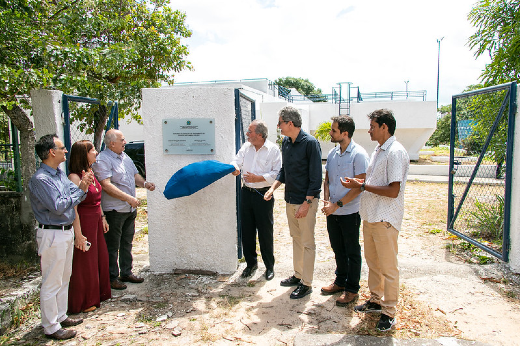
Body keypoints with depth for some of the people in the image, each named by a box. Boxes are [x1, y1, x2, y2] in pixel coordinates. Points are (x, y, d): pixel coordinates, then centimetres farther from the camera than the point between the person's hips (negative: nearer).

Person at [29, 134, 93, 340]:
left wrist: (82, 186, -12)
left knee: (64, 277, 20)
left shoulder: (60, 174, 8)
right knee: (52, 282, 2)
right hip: (52, 234, -9)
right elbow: (58, 207, -24)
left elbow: (74, 195, 9)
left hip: (66, 231, 9)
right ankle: (51, 327, 16)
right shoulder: (40, 179, -19)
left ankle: (60, 316, 35)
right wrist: (80, 190, -17)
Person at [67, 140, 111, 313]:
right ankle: (83, 303, 24)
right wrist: (78, 234, -23)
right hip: (84, 223, -9)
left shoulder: (90, 173, 8)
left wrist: (102, 218, 17)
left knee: (101, 257, 19)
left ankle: (98, 294, 38)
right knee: (84, 262, 5)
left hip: (96, 222, 9)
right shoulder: (75, 177, -20)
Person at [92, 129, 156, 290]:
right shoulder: (102, 160, -14)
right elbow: (106, 185, -23)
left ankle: (126, 273, 31)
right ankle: (112, 278, 16)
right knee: (112, 246, 3)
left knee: (127, 244, 18)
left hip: (130, 209, 9)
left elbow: (135, 174, 23)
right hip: (114, 210, -8)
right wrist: (128, 198, -26)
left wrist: (145, 183, 3)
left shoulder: (125, 157, 13)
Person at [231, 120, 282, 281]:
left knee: (265, 232, 4)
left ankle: (269, 266, 21)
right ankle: (251, 263, 28)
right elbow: (237, 161, 2)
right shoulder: (246, 147, 8)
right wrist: (234, 167, -22)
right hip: (247, 193, 5)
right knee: (247, 230, 11)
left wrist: (259, 178, -20)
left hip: (264, 195, -5)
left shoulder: (273, 149, -8)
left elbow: (277, 173, -11)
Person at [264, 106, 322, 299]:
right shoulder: (286, 142, 7)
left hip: (306, 202, -8)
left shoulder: (310, 143, -16)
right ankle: (298, 275, 33)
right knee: (296, 239, 18)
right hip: (290, 200, 8)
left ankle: (306, 284, 14)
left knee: (307, 243, 3)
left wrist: (306, 203, -19)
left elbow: (316, 177, -17)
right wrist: (273, 188, 4)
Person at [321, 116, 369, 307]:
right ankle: (340, 282, 37)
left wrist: (337, 204, -19)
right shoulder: (332, 153, 7)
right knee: (338, 249, 19)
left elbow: (359, 186, -18)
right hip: (332, 212, 6)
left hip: (350, 212, -6)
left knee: (352, 252, 8)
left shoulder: (358, 154, -14)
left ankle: (352, 289, 23)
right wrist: (326, 200, -4)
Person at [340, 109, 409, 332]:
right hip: (370, 215, 9)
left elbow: (393, 191, -22)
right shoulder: (378, 151, 14)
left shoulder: (396, 152, -16)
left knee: (388, 267, 3)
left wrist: (362, 186, -17)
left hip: (385, 219, -9)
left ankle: (389, 312, 17)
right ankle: (376, 301, 35)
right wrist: (358, 184, 4)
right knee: (372, 262, 19)